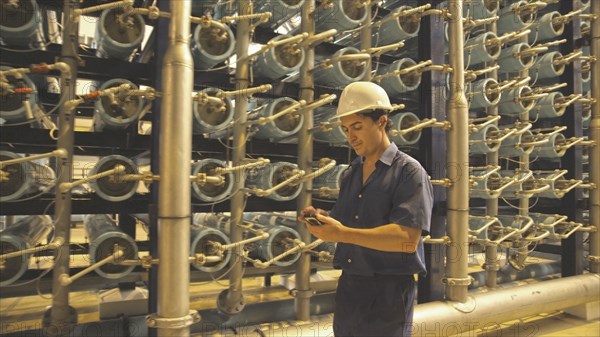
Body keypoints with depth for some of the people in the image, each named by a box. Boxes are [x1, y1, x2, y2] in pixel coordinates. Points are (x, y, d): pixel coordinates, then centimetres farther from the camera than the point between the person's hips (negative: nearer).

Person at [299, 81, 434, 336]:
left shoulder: (409, 171, -9)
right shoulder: (350, 174, 10)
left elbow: (408, 239, -20)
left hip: (388, 291, -6)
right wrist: (324, 220, -8)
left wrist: (343, 234, -26)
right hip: (348, 287, 6)